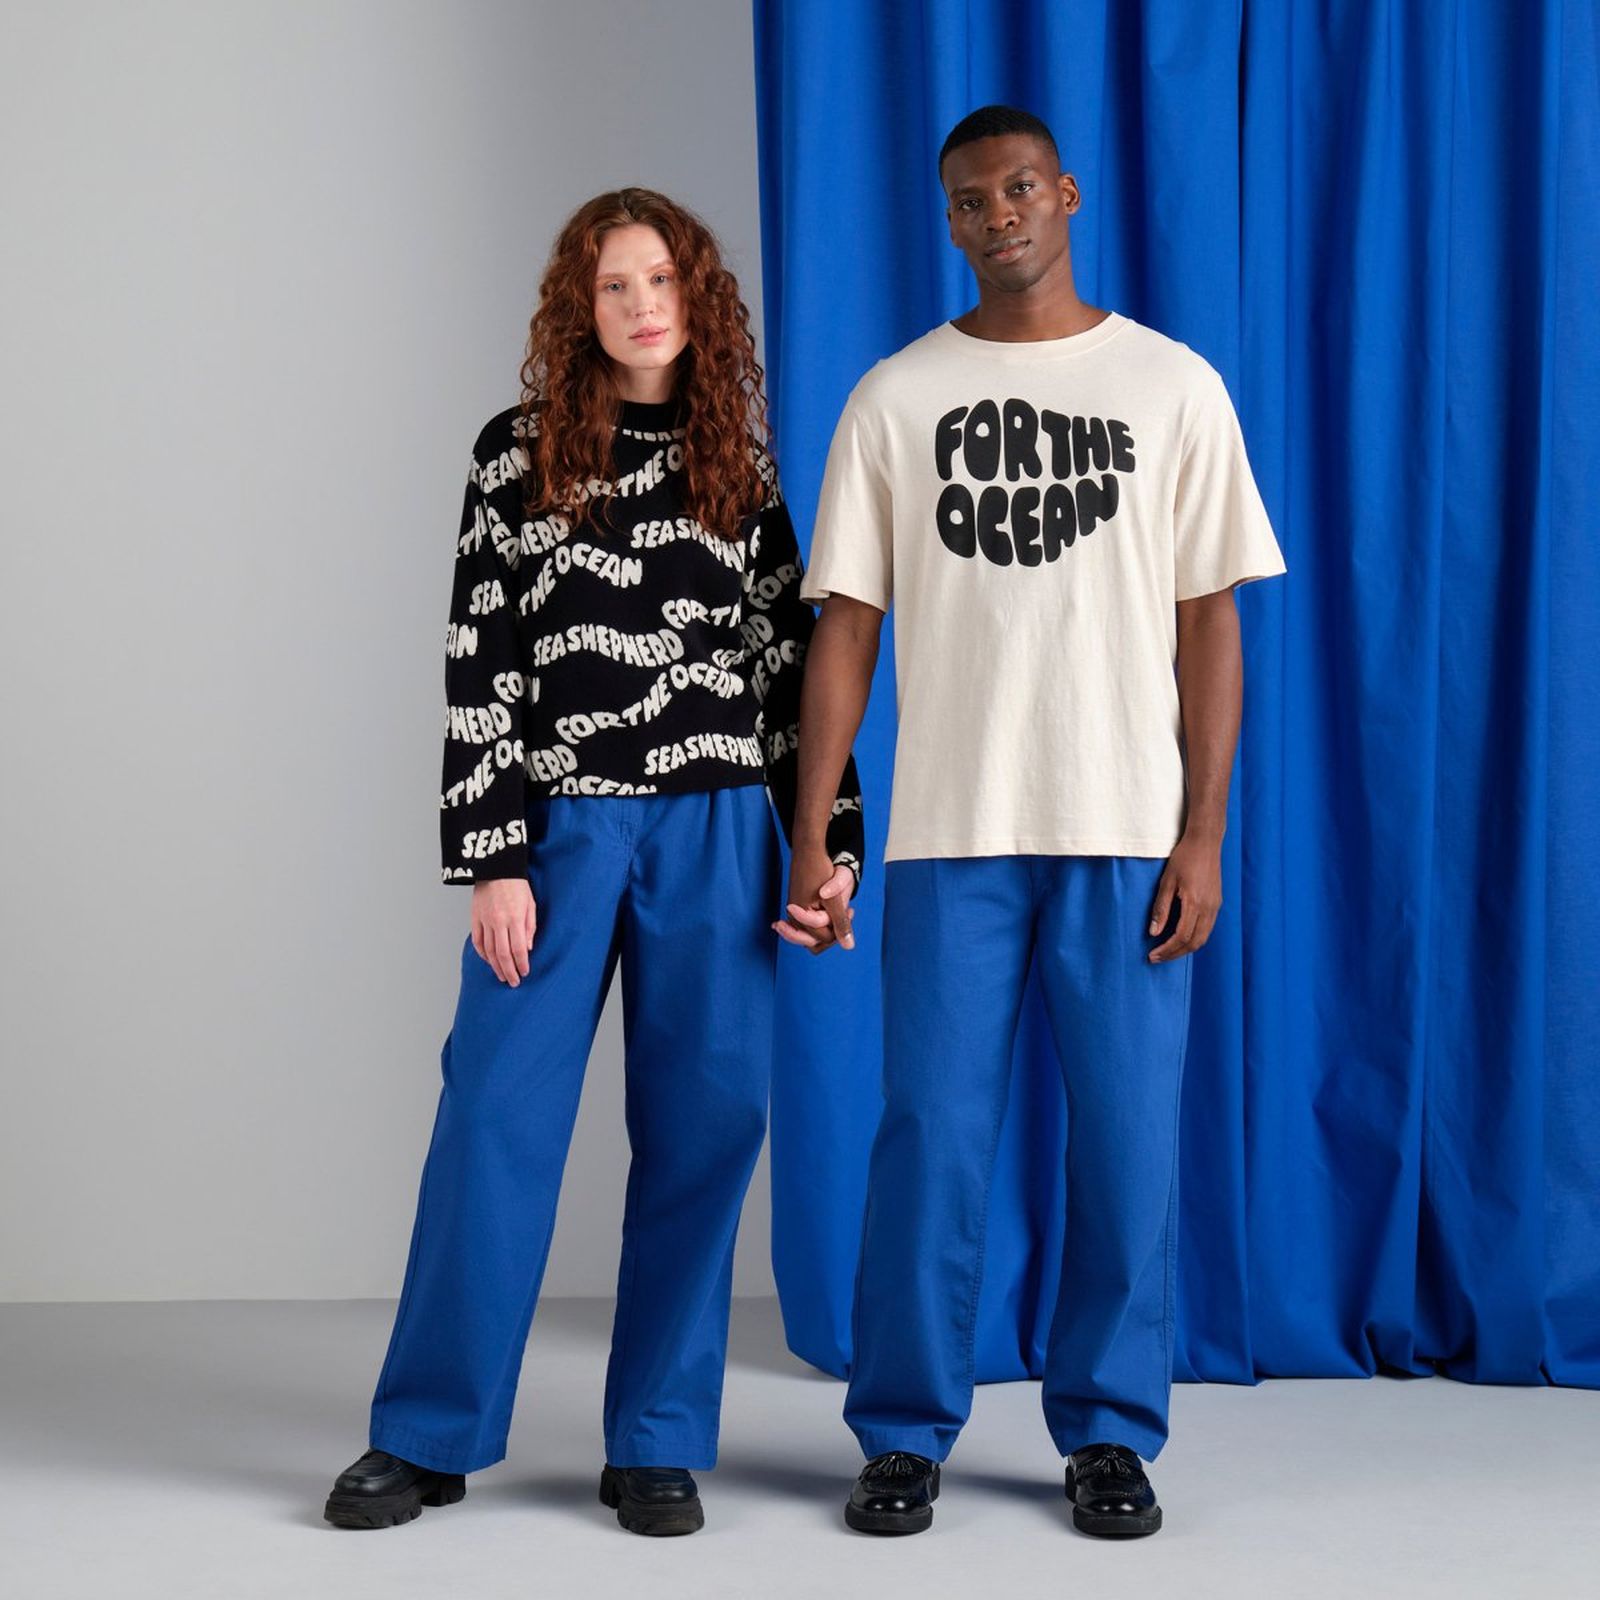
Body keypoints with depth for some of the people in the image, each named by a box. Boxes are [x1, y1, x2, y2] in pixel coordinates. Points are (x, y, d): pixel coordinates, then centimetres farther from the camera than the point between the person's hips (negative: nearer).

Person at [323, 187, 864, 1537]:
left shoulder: (741, 472, 10)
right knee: (499, 1112, -4)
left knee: (703, 1121, 1)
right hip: (561, 820, -2)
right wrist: (493, 858, -7)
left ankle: (660, 1443, 11)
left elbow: (790, 665, 11)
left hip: (715, 830, 2)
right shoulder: (522, 454, 4)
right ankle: (430, 1434, 7)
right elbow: (480, 666, 0)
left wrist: (831, 841, 3)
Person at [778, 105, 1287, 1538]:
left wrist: (1203, 833, -3)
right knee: (932, 1136, 0)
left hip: (1128, 830, 0)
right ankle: (907, 1434, 13)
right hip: (949, 829, 0)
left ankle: (1109, 1433, 16)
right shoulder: (894, 399, 7)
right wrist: (810, 836, -2)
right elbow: (846, 625, 5)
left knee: (1129, 1139, 2)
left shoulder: (1173, 387, 6)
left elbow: (1211, 624, 4)